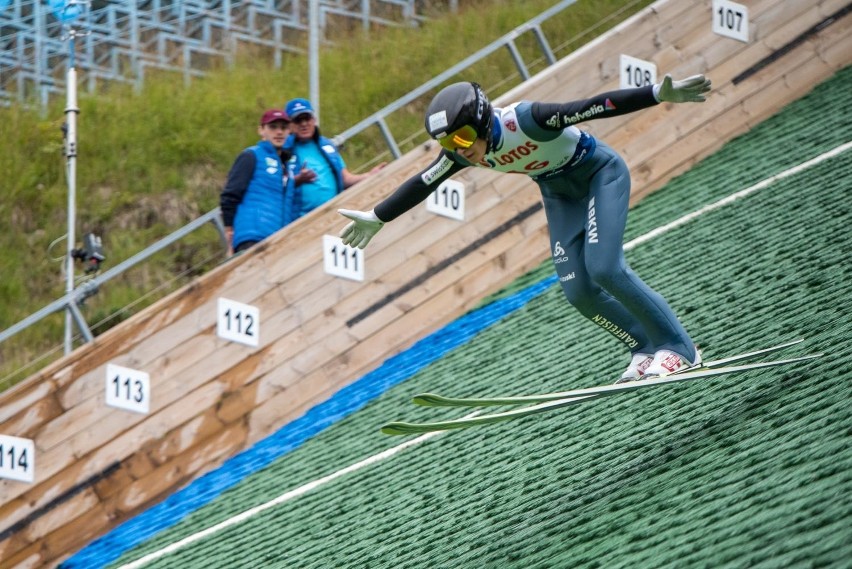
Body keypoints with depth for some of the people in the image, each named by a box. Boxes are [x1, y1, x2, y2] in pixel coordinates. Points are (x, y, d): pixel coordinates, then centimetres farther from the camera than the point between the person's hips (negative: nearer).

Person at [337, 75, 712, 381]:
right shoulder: (460, 153, -15)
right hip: (560, 193, 6)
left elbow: (596, 107, -37)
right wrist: (376, 218, 11)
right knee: (578, 292, -5)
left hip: (600, 174, -6)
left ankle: (678, 347, -8)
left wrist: (659, 94, -43)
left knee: (604, 268, -21)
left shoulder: (524, 121, -34)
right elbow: (421, 185, 2)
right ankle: (645, 349, 12)